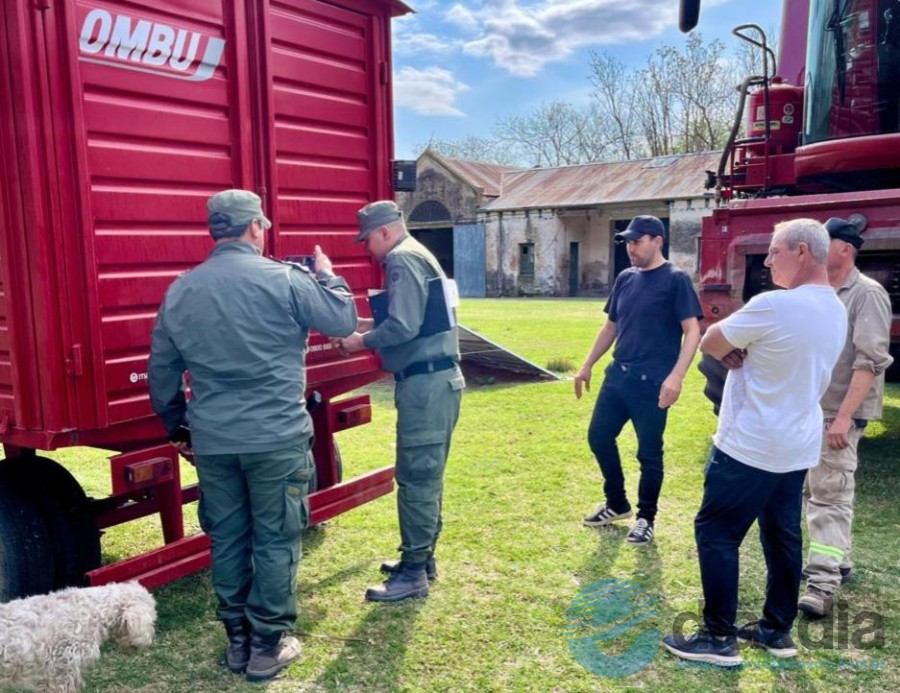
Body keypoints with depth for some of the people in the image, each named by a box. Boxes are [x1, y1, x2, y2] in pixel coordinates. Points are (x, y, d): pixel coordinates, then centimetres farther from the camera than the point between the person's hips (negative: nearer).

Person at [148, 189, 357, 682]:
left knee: (227, 539, 15)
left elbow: (162, 371, 13)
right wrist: (327, 275, 16)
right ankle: (268, 647, 17)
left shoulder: (180, 290, 7)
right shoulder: (283, 279, -9)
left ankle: (237, 641, 28)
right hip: (276, 437, -4)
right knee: (275, 541, 7)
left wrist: (177, 427, 26)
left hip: (212, 440, 5)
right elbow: (343, 321, -1)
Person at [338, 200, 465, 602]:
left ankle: (414, 574, 4)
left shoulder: (402, 259, -11)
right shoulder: (416, 256, 21)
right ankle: (422, 558, 28)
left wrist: (362, 341, -6)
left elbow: (403, 327, -21)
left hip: (425, 383, -11)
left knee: (415, 477, -4)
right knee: (425, 475, 17)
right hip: (435, 380, 11)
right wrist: (365, 323, 18)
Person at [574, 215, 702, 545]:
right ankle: (617, 504, 32)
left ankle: (646, 518, 21)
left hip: (652, 382, -7)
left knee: (649, 453, 3)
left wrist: (676, 376, -24)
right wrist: (587, 365, 17)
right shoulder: (625, 279, 11)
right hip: (617, 375, 7)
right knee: (599, 437, 13)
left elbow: (692, 331, -13)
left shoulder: (675, 280, -8)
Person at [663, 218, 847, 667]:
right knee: (783, 537, 16)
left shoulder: (774, 305, -23)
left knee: (715, 534, 2)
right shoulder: (835, 310, 7)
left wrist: (731, 350, 5)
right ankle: (777, 630, 28)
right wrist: (742, 353, -4)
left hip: (751, 446, -9)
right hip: (797, 445, 9)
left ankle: (719, 638, 9)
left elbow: (709, 344, -13)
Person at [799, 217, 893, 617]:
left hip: (838, 415, -8)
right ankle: (836, 563, 29)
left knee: (830, 496, -7)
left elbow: (871, 361, -19)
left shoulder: (867, 294, -11)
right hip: (807, 411, 8)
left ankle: (823, 584, -5)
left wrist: (844, 418, -24)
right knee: (812, 492, 14)